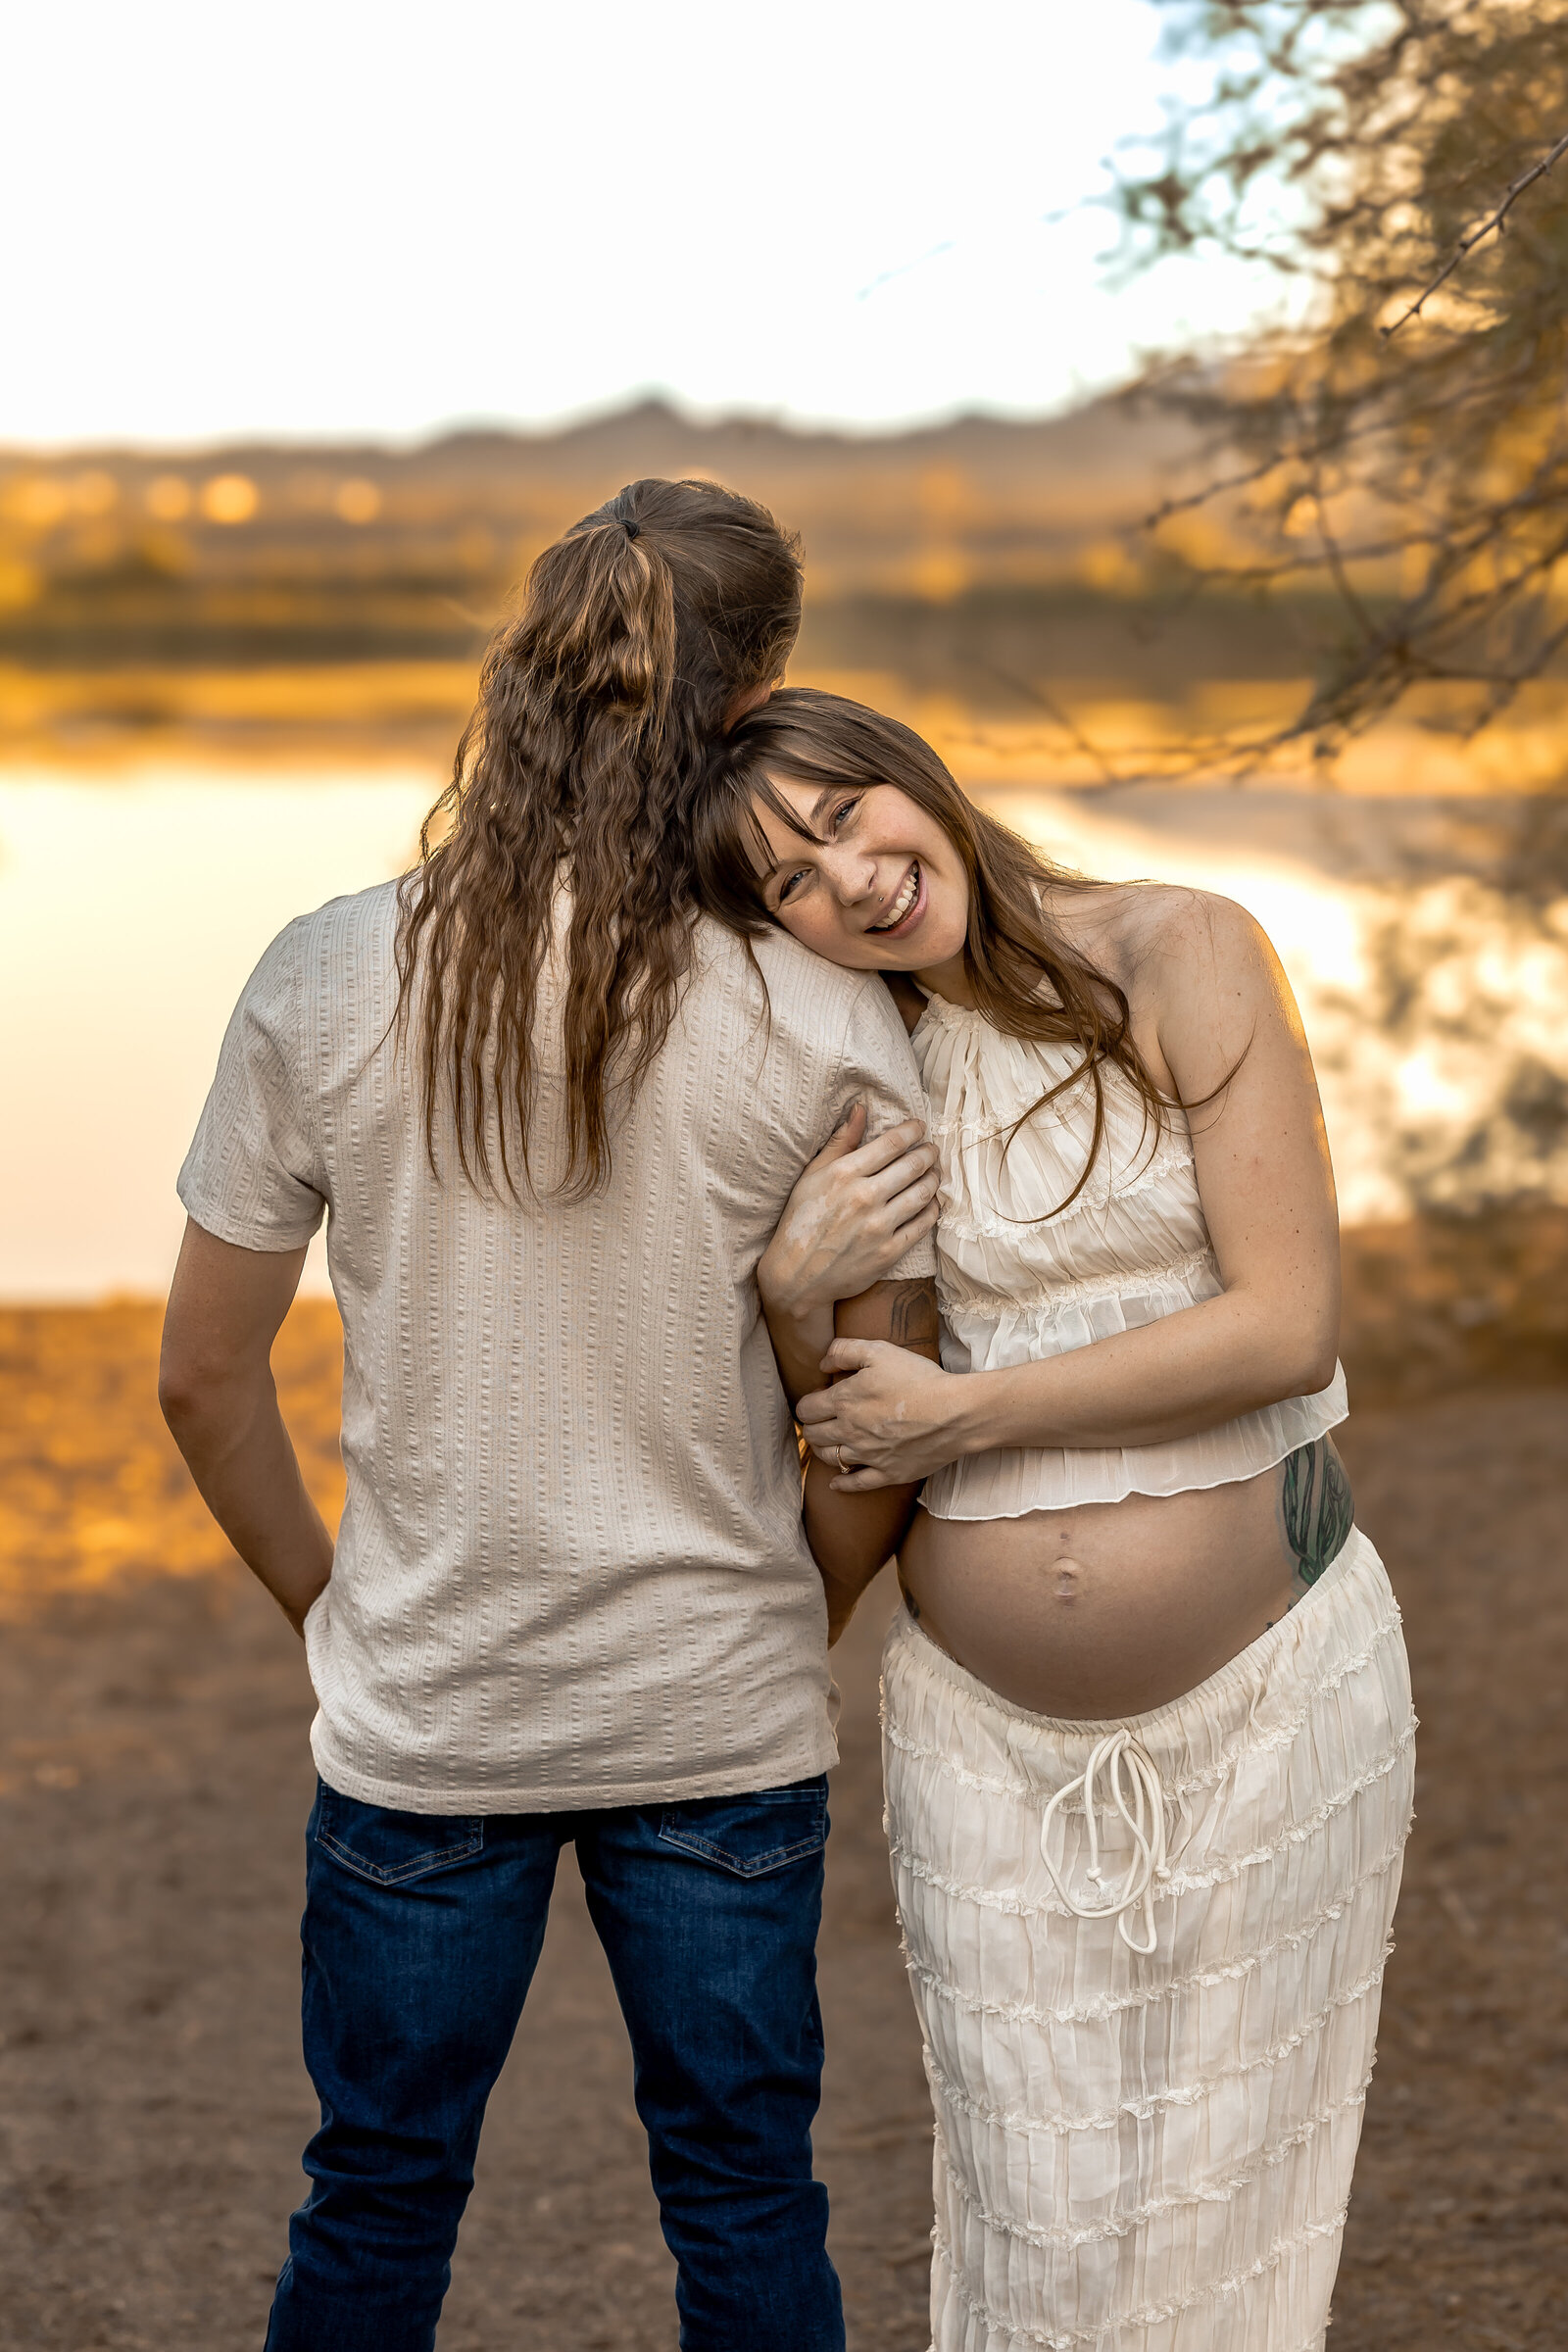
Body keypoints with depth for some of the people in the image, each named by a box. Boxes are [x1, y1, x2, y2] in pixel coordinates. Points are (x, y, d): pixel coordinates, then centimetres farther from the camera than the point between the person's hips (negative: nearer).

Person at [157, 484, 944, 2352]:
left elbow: (205, 1377, -3)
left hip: (424, 1713, 1)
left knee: (380, 2197, 19)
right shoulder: (827, 1030, -14)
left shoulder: (324, 986, -11)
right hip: (723, 1713, 0)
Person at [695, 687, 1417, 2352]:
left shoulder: (1181, 958, -8)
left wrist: (960, 1411, -13)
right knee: (1035, 2208, 8)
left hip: (1267, 1685, -2)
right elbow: (850, 1426, 10)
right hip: (988, 1722, 3)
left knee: (1232, 2177, 11)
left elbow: (1286, 1325, -15)